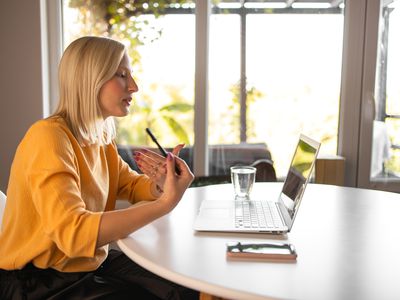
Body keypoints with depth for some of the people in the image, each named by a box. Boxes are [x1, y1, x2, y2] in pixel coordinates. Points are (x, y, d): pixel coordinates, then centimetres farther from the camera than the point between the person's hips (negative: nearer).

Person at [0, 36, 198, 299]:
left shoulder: (100, 137, 2)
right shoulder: (49, 137, -24)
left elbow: (132, 186, 9)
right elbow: (73, 232, -34)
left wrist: (162, 184, -15)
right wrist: (165, 203, -33)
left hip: (90, 263, 8)